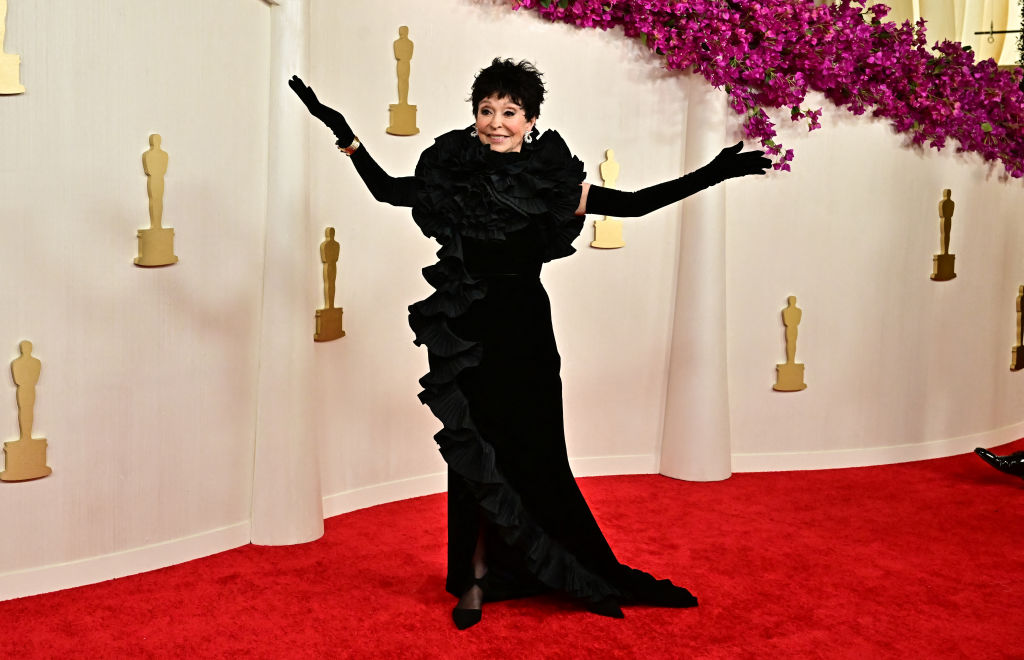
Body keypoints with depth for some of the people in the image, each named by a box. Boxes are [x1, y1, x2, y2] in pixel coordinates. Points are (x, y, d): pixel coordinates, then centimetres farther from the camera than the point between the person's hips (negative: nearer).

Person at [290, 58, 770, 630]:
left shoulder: (552, 181, -2)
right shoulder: (451, 176, 0)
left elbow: (634, 204, 1)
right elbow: (386, 190, 15)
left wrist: (712, 174, -2)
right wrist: (346, 136, 7)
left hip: (527, 331, 0)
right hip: (467, 335, 0)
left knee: (535, 454, 5)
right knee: (477, 455, 5)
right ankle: (475, 579, 19)